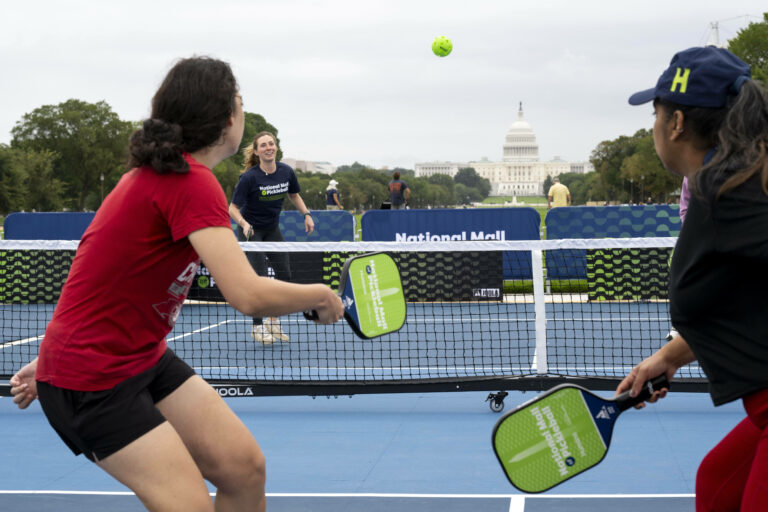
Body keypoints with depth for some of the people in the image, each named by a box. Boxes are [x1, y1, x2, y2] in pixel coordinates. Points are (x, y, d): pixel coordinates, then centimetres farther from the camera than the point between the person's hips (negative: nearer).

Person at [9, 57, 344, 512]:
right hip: (92, 382, -9)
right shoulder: (193, 182, -23)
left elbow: (110, 276, 13)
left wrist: (53, 362, 19)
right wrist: (320, 296, -13)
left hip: (144, 357, 9)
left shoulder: (157, 173, 7)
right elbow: (250, 295, -32)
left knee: (245, 468, 3)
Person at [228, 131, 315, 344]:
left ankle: (273, 322, 18)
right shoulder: (249, 177, -24)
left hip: (272, 230, 6)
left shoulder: (286, 172, -10)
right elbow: (233, 207, -18)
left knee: (285, 274, 3)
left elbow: (294, 195, 11)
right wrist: (244, 223, -36)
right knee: (259, 277, -11)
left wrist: (306, 214, -2)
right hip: (251, 231, -6)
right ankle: (257, 326, 2)